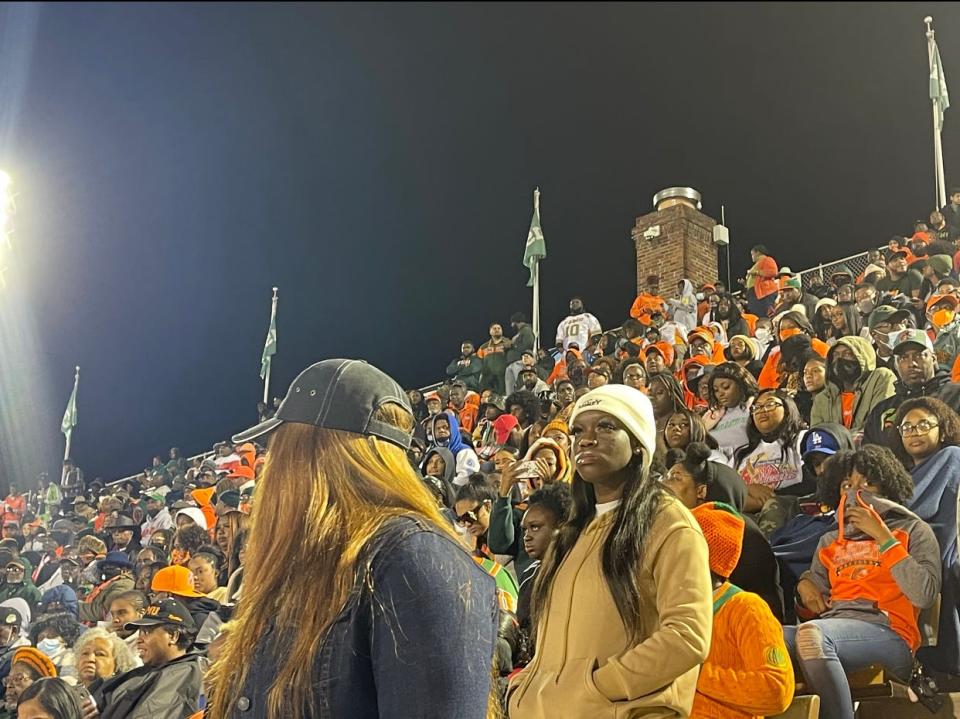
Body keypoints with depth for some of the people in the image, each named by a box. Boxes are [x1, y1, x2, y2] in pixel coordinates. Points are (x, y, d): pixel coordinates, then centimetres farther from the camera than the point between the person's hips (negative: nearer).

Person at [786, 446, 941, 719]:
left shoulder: (913, 530, 14)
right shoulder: (830, 542, 28)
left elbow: (924, 595, -4)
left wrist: (882, 535, -2)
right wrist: (805, 584, 5)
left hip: (887, 632, -4)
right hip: (830, 628, 4)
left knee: (811, 634, -37)